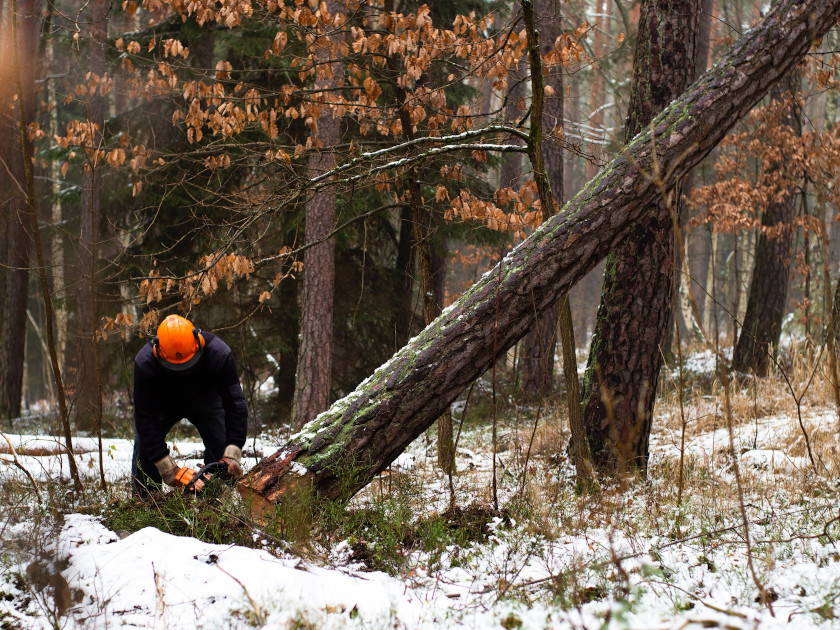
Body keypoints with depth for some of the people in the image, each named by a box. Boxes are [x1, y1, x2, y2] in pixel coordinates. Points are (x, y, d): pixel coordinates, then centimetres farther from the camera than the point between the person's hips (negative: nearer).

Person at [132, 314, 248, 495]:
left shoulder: (218, 354, -39)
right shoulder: (145, 363, -39)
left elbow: (235, 405, -34)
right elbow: (146, 419, -37)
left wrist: (232, 454, -44)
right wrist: (169, 471, -43)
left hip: (206, 402, 0)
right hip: (163, 404, 0)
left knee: (220, 450, -15)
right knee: (145, 448, -16)